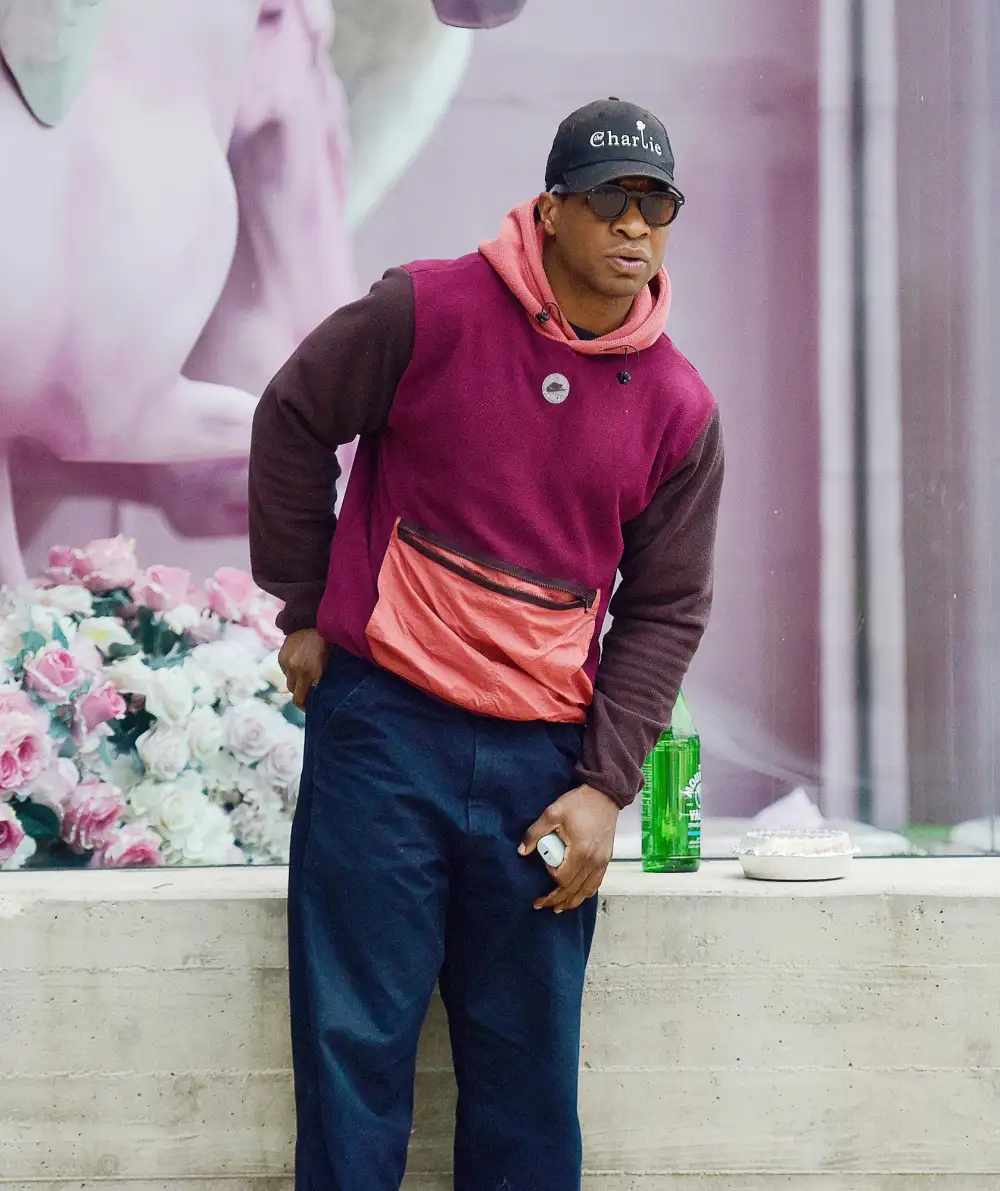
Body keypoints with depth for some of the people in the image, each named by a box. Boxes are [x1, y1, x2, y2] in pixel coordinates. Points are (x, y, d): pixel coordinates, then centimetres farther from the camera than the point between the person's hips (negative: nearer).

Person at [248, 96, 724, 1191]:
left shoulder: (679, 410, 4)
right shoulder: (427, 312, -5)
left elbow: (665, 609, 7)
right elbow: (292, 422, 6)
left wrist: (606, 782, -2)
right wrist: (305, 610, 7)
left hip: (544, 759, 3)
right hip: (382, 727, -2)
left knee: (529, 1063, 7)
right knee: (355, 1040, 1)